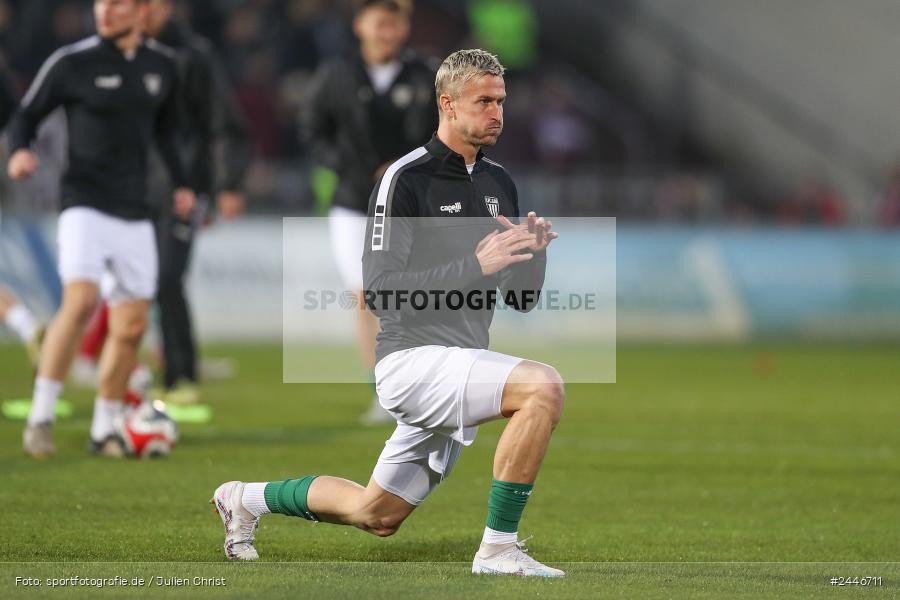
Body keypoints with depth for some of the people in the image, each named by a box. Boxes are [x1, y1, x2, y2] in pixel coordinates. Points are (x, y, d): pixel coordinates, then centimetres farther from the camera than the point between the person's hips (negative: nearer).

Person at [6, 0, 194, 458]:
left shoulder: (162, 65, 7)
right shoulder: (71, 63, -6)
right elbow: (26, 115, 2)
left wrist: (180, 184, 15)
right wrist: (20, 151, -18)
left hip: (135, 213, 5)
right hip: (85, 205, -5)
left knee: (131, 326, 5)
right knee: (80, 300, -25)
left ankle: (104, 430, 18)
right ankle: (41, 416, -18)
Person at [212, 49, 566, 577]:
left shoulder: (499, 183, 13)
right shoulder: (406, 178, -11)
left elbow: (523, 298, 17)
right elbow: (381, 291, -17)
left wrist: (533, 254, -5)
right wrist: (474, 266, -24)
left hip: (459, 365, 8)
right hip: (414, 357, -8)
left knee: (376, 516, 17)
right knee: (545, 386, -30)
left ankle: (247, 499, 39)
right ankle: (498, 549, -23)